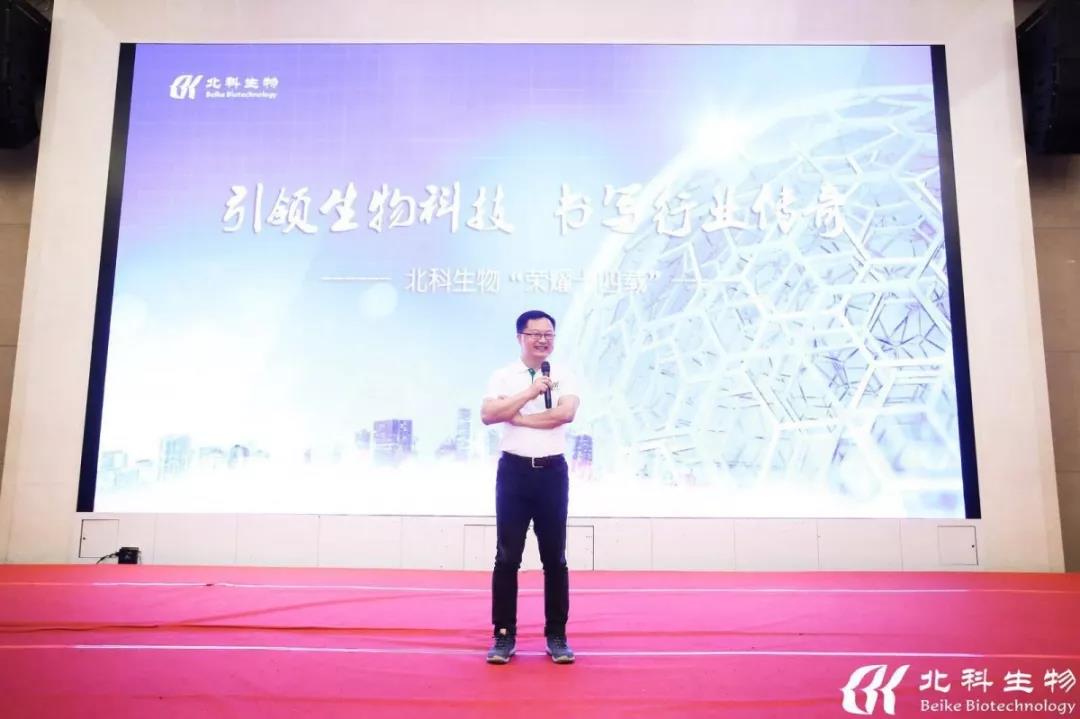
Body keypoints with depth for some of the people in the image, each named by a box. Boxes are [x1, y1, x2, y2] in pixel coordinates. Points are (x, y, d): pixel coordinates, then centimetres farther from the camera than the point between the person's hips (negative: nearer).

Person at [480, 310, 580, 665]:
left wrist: (517, 417, -13)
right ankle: (504, 635, 15)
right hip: (514, 470, 0)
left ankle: (557, 636, 19)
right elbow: (487, 415, -14)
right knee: (507, 557, 4)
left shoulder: (564, 376, 3)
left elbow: (566, 413, -16)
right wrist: (530, 393, -18)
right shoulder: (503, 377, 2)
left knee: (555, 557, 7)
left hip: (552, 471, 1)